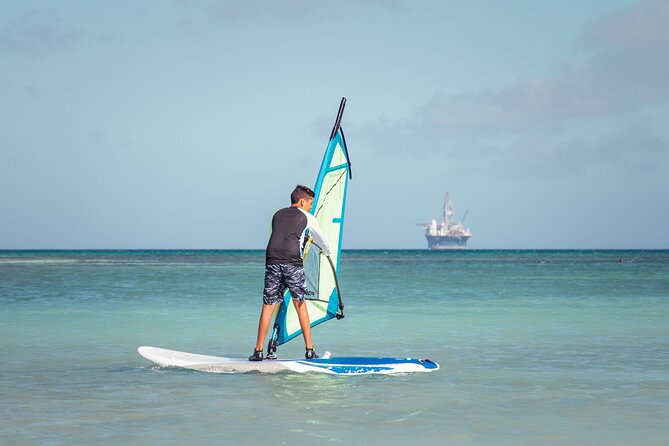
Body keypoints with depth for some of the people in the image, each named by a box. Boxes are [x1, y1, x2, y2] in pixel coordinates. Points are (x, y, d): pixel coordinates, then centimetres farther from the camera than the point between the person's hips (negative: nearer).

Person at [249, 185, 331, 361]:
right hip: (293, 262, -3)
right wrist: (327, 252, 49)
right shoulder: (306, 218, 13)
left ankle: (258, 351, 2)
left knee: (268, 306, 5)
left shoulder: (277, 215, 23)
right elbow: (321, 239, 26)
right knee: (300, 304, 8)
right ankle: (309, 350, 7)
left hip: (272, 262, 3)